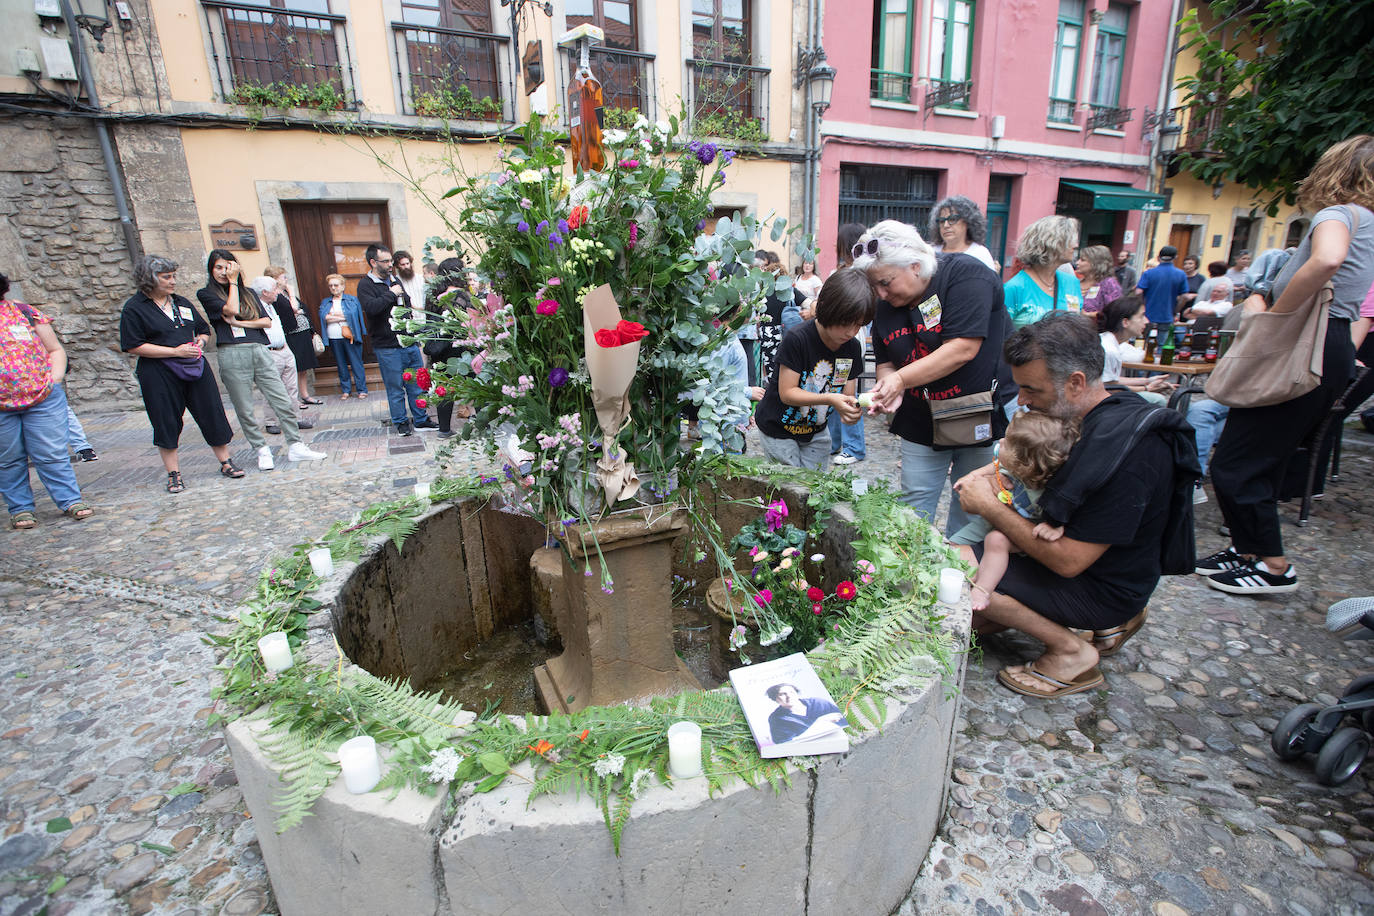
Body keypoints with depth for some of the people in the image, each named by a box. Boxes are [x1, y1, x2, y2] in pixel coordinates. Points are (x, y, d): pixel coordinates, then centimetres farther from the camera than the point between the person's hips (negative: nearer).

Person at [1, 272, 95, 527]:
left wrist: (54, 378, -2)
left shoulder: (26, 312, 7)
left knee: (51, 454, 1)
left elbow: (55, 350, 11)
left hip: (44, 398, -1)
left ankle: (71, 501, 7)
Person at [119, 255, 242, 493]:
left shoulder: (182, 303, 13)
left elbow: (204, 329, 23)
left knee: (212, 414, 3)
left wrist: (199, 342, 0)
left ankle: (226, 462, 15)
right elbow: (133, 346, -9)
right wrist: (175, 351, -15)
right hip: (159, 375, -4)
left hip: (195, 367, 4)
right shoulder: (134, 308, -3)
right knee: (167, 423, 2)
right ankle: (173, 474, 12)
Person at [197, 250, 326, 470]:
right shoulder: (206, 294, 7)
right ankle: (262, 451, 13)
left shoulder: (248, 292, 19)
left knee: (283, 402, -2)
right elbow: (231, 309, -11)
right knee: (245, 410, 2)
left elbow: (266, 321, 10)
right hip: (232, 354, -3)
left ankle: (296, 447, 4)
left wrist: (238, 323, -3)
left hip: (260, 351, 3)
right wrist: (233, 282, 2)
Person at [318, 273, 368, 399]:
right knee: (341, 365, 8)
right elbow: (323, 316, -2)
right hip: (334, 339, 4)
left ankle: (362, 390, 2)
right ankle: (346, 390, 16)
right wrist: (343, 316, -10)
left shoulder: (352, 299, 6)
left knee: (356, 364, -4)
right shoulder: (325, 302, 16)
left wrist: (334, 316, -6)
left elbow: (352, 314, -11)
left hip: (350, 337, -4)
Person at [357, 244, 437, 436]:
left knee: (417, 385, 10)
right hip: (387, 347, -6)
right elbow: (371, 307, -26)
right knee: (395, 387, 2)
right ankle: (401, 422, 16)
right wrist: (391, 293, -16)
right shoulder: (365, 285, -6)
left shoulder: (395, 280, 15)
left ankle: (421, 419, 21)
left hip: (410, 342, 6)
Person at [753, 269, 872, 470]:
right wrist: (830, 399, -35)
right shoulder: (798, 338, -24)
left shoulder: (853, 348, -6)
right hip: (778, 430, -5)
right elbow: (787, 393, -23)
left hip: (816, 431, 5)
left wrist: (851, 410, -26)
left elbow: (847, 394, -2)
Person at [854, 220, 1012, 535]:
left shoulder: (965, 275, -17)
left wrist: (901, 379, -25)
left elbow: (963, 349, -26)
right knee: (914, 507, 7)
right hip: (922, 423, 5)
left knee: (971, 512, 8)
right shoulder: (886, 306, 3)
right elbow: (886, 362, 8)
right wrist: (889, 389, -15)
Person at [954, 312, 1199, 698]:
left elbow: (1068, 561, -28)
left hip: (1103, 589, -9)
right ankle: (1110, 621, 17)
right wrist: (995, 470, -2)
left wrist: (990, 507, -21)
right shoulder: (1112, 409, -3)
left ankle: (1071, 651, -3)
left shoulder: (1121, 450, -32)